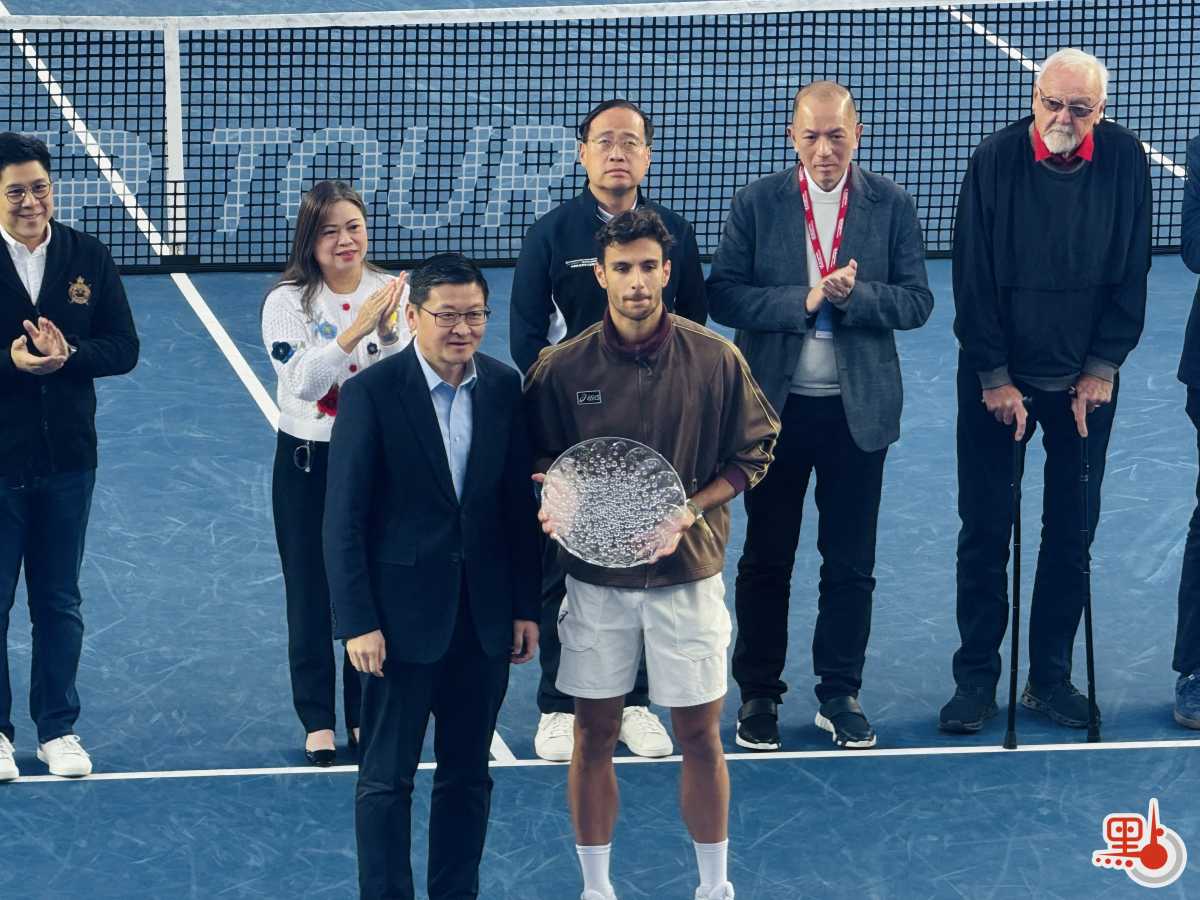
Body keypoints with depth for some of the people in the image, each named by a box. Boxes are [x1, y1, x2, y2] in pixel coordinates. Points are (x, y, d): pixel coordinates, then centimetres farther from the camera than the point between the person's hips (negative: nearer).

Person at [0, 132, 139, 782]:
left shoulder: (88, 258, 0)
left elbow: (123, 349, 0)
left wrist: (67, 355, -18)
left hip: (67, 459, 3)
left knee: (59, 602, 13)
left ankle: (57, 729, 24)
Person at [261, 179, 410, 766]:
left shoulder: (394, 294, -2)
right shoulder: (288, 301, -8)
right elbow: (303, 381, -21)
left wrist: (390, 334, -28)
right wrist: (356, 329, -31)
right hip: (307, 460, -1)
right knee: (311, 592, 5)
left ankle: (365, 713, 22)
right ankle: (317, 721, 16)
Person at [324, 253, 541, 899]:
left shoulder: (503, 388, 3)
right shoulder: (371, 393, -11)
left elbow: (519, 505, 8)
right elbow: (344, 522, -10)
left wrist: (526, 606, 6)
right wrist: (357, 622, -13)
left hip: (483, 621, 4)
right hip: (402, 620, -4)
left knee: (468, 775, 13)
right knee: (386, 779, 4)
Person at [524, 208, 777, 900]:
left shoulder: (717, 360, -5)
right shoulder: (561, 368, -3)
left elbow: (751, 453, 3)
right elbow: (538, 459, 7)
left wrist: (692, 509, -12)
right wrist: (554, 499, -15)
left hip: (687, 573, 0)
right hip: (595, 576, 1)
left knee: (700, 737, 6)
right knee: (595, 735, 7)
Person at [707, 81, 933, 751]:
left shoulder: (892, 205, 0)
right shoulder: (758, 204, -2)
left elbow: (916, 301, -3)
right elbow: (724, 295, -7)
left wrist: (853, 294, -20)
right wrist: (802, 300, -19)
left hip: (859, 411, 0)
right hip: (774, 408, 0)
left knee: (851, 565, 7)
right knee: (765, 561, 8)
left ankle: (841, 695, 19)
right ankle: (759, 695, 18)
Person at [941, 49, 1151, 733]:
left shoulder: (1125, 161, -7)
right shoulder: (995, 162, -12)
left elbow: (1131, 275, -1)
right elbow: (973, 281, -8)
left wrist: (1102, 368, -4)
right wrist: (994, 378, -9)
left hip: (1086, 382, 2)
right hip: (997, 381, -1)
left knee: (1073, 534, 6)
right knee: (985, 531, 2)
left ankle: (1051, 676, 17)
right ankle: (977, 677, 12)